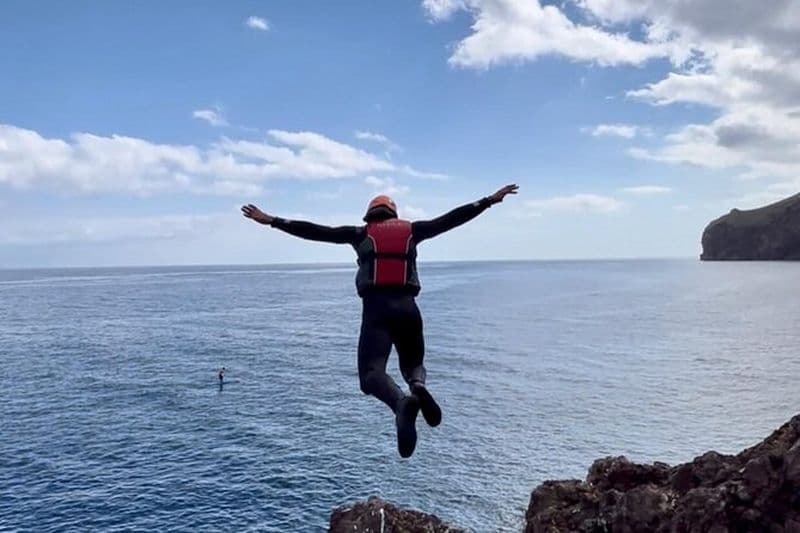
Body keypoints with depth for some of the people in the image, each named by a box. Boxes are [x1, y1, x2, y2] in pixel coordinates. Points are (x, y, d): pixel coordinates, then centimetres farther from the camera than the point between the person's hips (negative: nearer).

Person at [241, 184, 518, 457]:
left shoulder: (360, 233, 14)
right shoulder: (412, 230, 17)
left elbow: (316, 231, 11)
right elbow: (451, 219, 19)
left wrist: (271, 221, 16)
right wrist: (490, 200, 26)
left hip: (375, 308, -2)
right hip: (407, 307, 2)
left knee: (371, 373, -7)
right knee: (413, 363, 21)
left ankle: (402, 402, -43)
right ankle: (418, 386, -18)